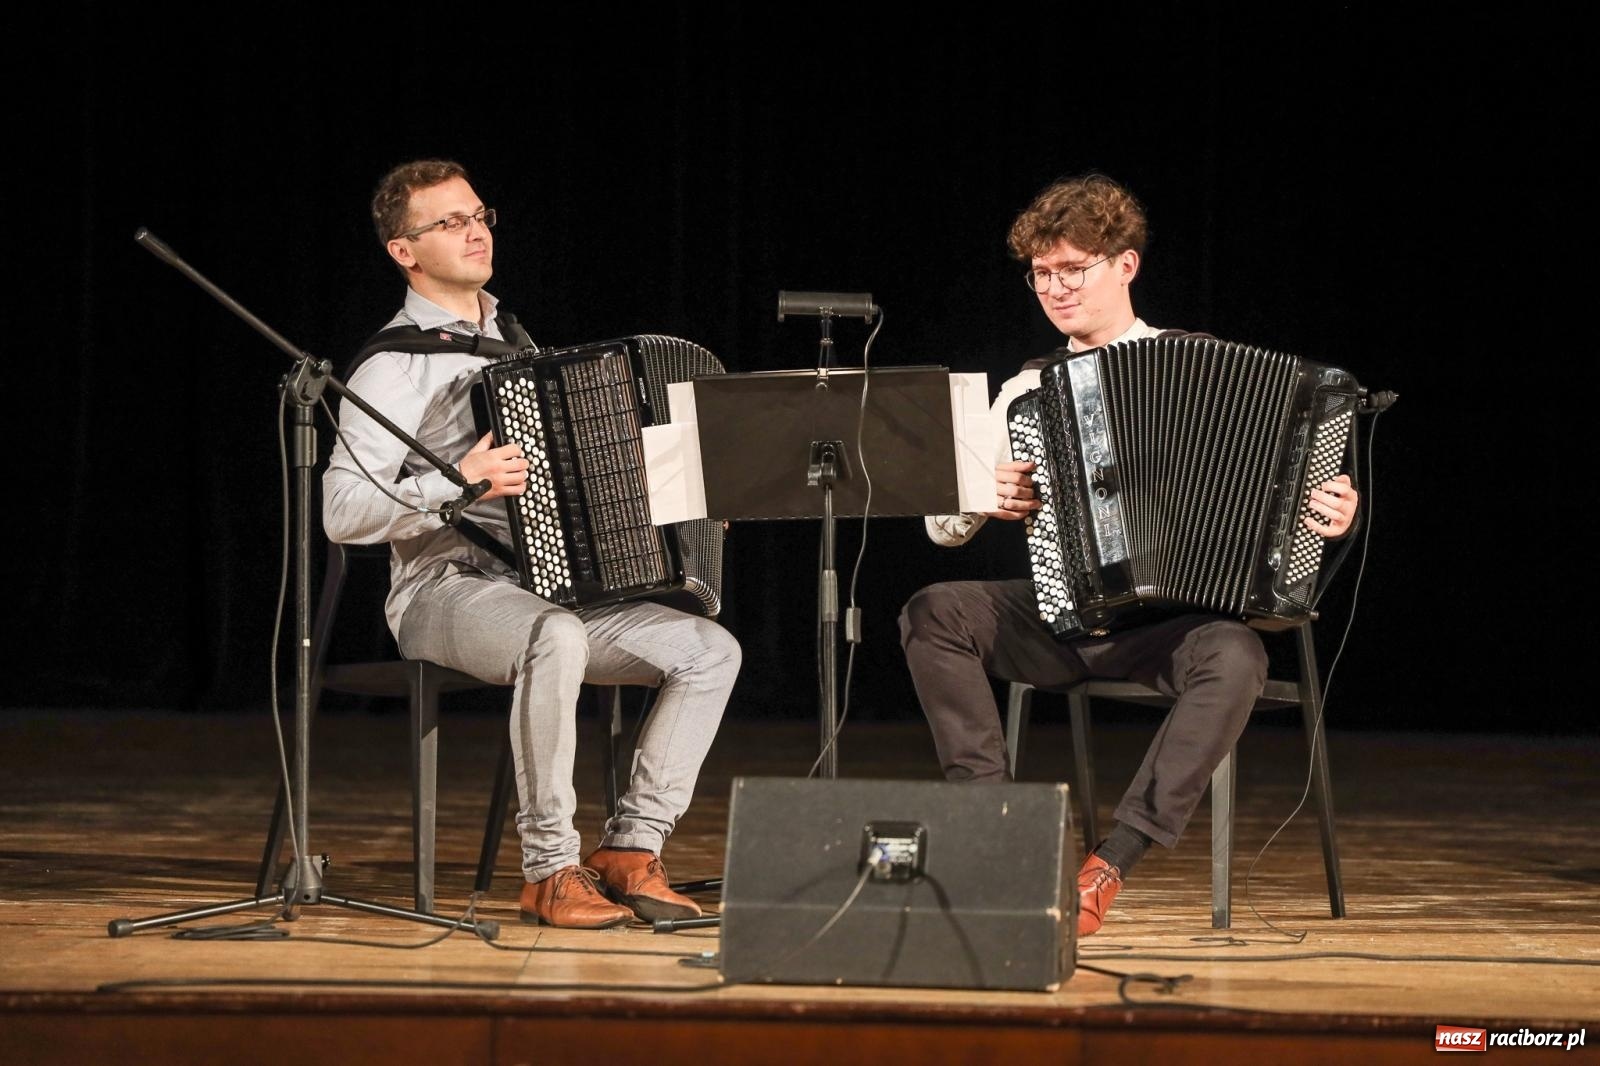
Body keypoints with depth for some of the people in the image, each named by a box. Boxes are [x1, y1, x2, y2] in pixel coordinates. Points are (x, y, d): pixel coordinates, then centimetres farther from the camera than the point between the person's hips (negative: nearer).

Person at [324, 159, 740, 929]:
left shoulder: (512, 343, 20)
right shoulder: (394, 367, -5)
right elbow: (342, 513, -15)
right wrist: (456, 484, -25)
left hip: (551, 586, 8)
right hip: (443, 588, -7)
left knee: (711, 650, -10)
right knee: (554, 638, -39)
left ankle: (631, 847, -9)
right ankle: (550, 870, -29)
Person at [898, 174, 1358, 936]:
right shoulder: (1028, 392, 14)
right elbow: (941, 526, 13)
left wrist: (1326, 516, -16)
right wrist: (982, 500, -10)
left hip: (1177, 614, -3)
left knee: (1233, 656, -37)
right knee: (932, 613, -23)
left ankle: (1110, 865, -32)